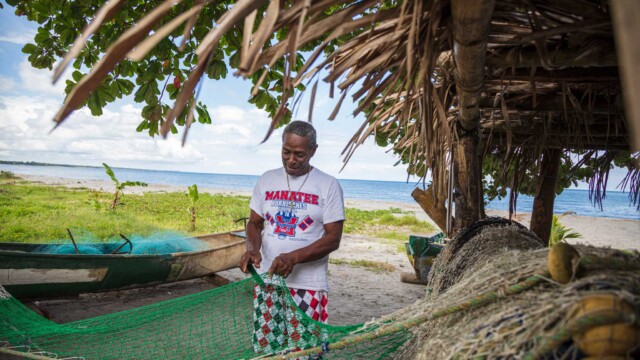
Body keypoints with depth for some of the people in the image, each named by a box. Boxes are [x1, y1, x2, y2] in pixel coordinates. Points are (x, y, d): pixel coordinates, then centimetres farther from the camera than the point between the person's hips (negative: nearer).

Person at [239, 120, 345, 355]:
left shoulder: (328, 186, -6)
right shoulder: (267, 180, 6)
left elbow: (333, 239, -9)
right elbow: (254, 223, 11)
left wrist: (294, 257, -22)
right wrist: (253, 248, -11)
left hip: (307, 285, -3)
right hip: (267, 279, 4)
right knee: (265, 348, 12)